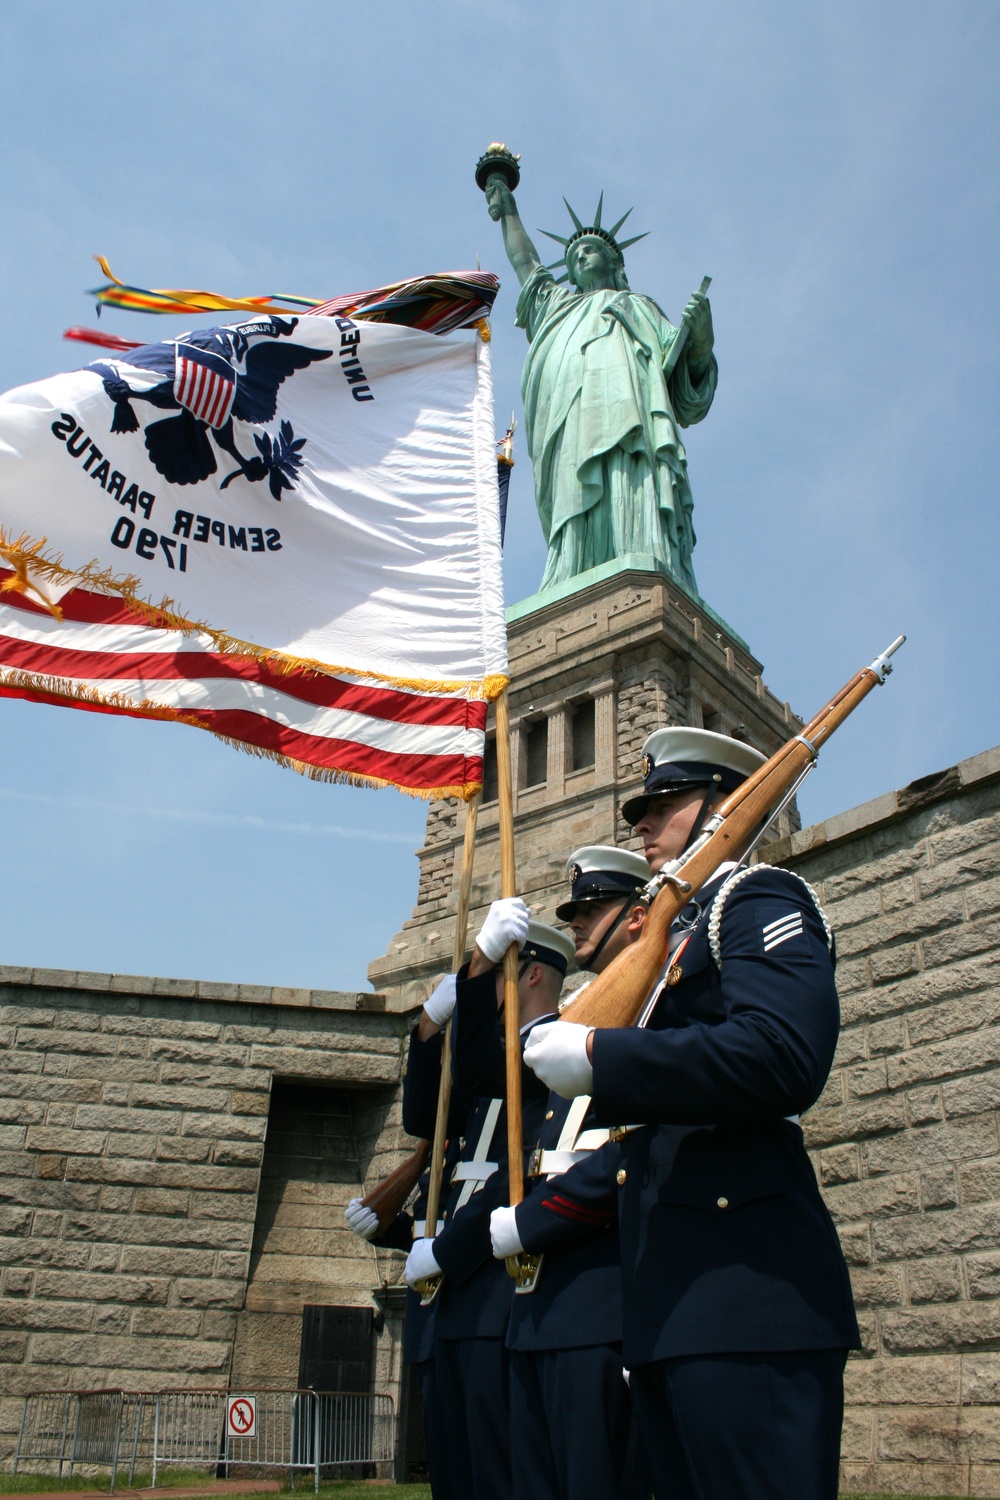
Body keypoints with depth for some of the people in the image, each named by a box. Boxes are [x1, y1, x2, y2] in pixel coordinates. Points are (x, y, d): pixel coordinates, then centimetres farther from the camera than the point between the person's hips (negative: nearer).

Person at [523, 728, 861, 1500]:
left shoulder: (761, 898, -3)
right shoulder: (684, 932, 24)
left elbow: (780, 1057, -23)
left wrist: (596, 1055, -19)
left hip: (746, 1284, -9)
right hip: (671, 1294, 10)